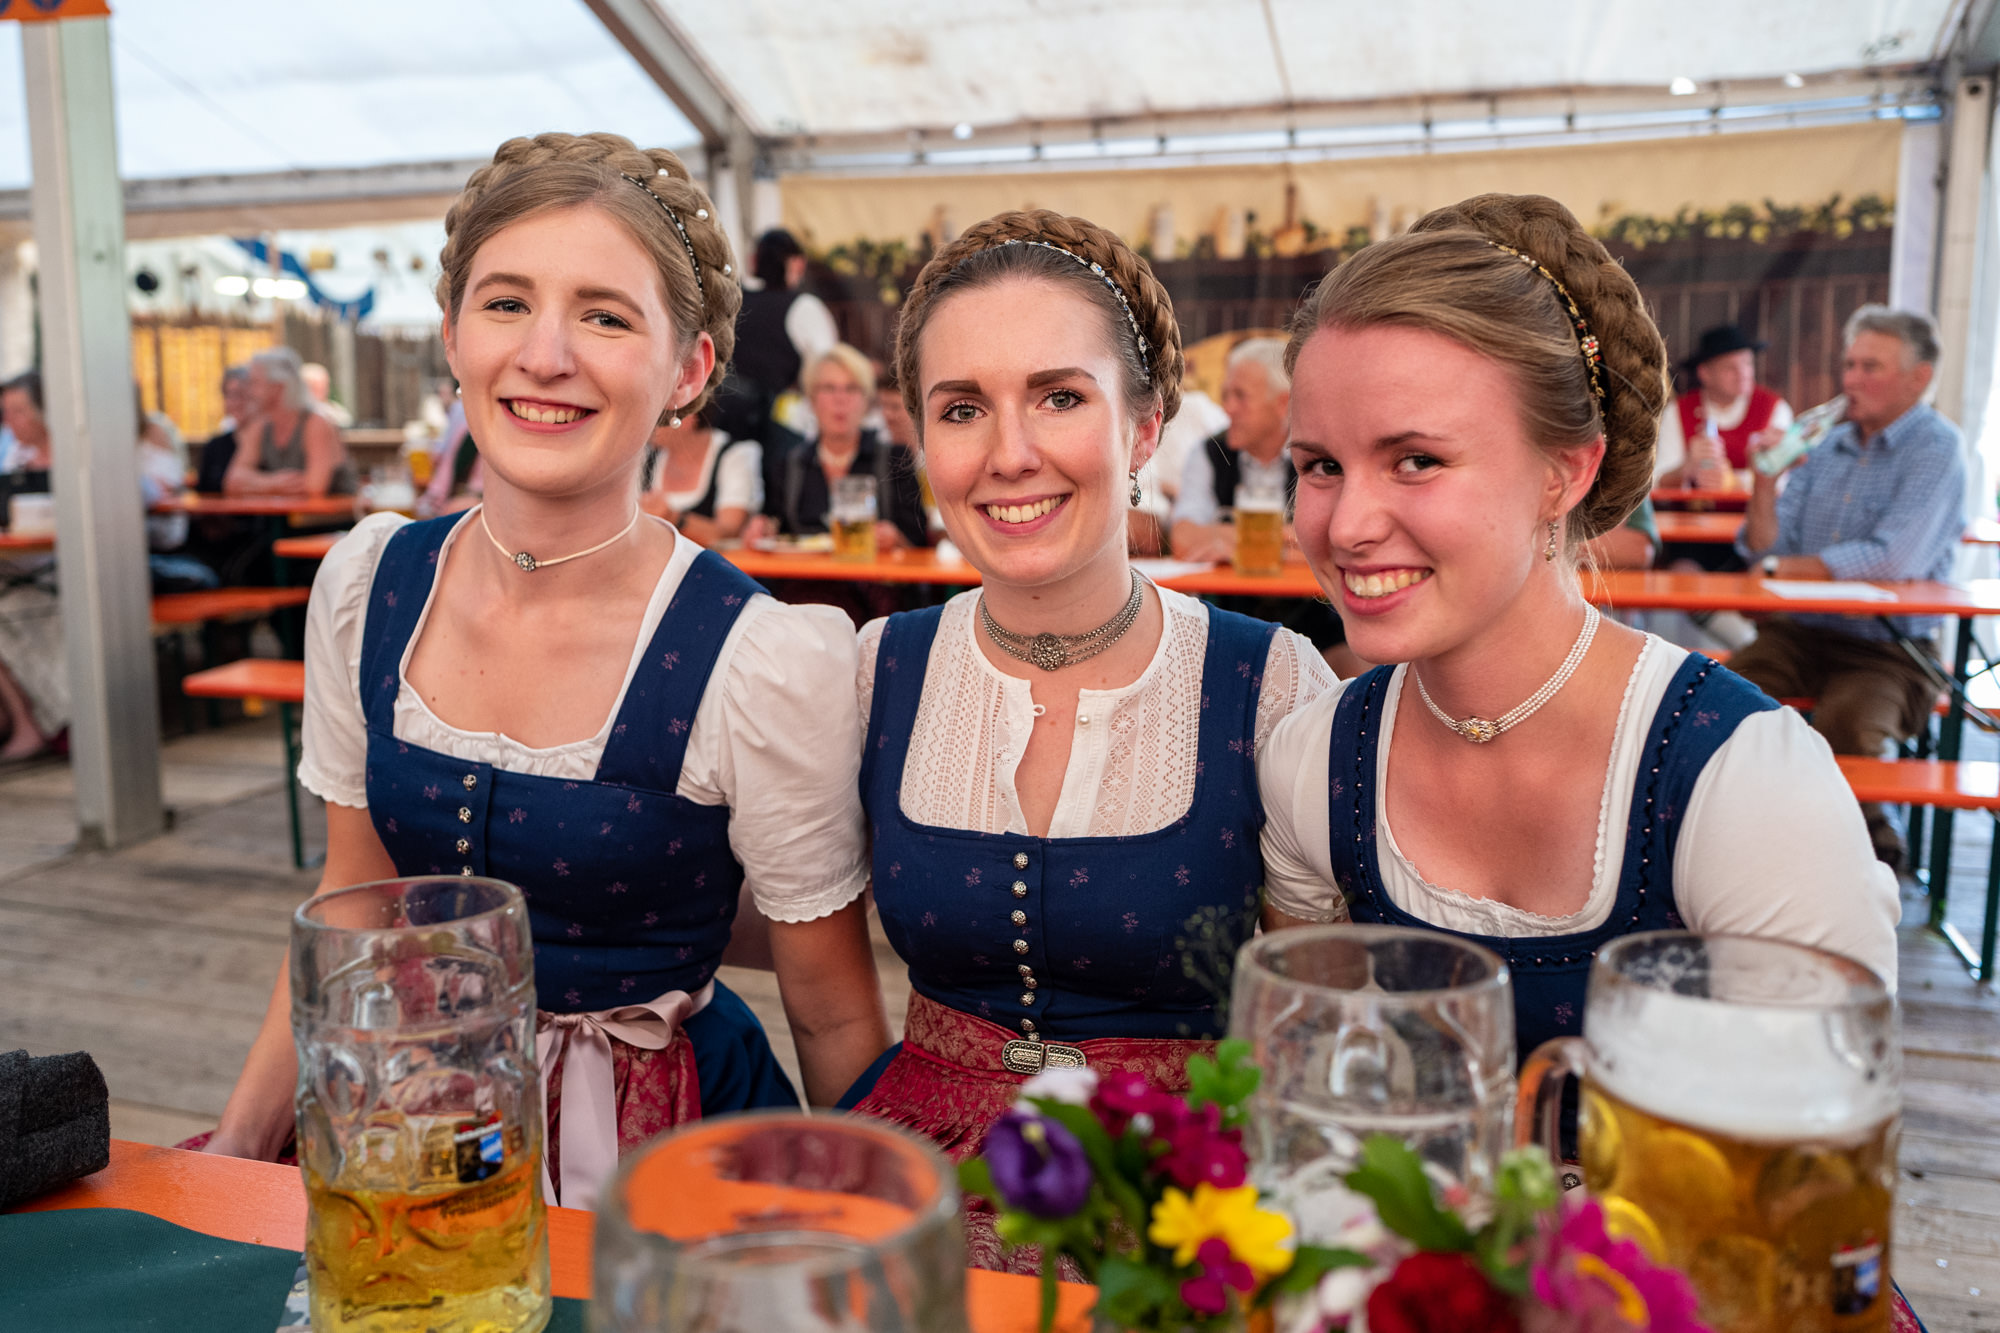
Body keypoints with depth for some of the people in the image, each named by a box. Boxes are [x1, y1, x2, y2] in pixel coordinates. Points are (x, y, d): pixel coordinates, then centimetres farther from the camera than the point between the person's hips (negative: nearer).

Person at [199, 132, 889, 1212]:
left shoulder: (768, 664, -23)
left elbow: (835, 1021, -11)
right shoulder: (366, 584, -6)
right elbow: (357, 900, 7)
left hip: (663, 1161, -5)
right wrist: (240, 1143, 4)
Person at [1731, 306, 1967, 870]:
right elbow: (1765, 550, 9)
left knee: (1844, 721, -34)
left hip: (1890, 648, -5)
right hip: (1801, 633, 5)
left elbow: (1894, 560, -21)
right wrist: (1766, 480, -8)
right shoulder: (1827, 445, 13)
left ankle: (1868, 836, -3)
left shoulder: (1935, 446, -7)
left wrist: (1781, 567, -11)